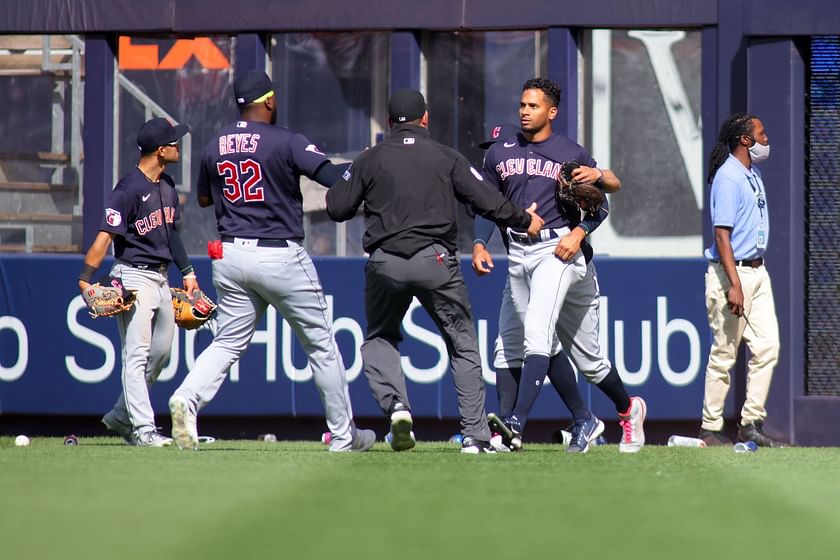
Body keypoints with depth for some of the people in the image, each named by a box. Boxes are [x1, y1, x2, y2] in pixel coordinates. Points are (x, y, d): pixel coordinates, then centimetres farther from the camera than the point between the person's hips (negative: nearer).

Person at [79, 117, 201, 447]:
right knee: (137, 355, -10)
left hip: (160, 278, 9)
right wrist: (85, 279, -30)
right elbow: (105, 235, -23)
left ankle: (121, 417, 25)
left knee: (160, 353, 13)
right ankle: (143, 429, -13)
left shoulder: (167, 186, 10)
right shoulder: (129, 189, -17)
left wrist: (187, 271, 23)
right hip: (134, 277, -9)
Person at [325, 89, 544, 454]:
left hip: (384, 265, 1)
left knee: (379, 339, 20)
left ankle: (395, 405, -7)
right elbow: (487, 202, 2)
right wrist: (525, 221, 18)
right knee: (462, 344, 10)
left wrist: (345, 183, 27)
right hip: (435, 260, -1)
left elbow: (337, 209, 6)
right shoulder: (446, 158, 6)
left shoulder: (370, 160, 7)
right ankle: (475, 434, 2)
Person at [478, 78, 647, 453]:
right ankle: (584, 421, 19)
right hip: (518, 253, 5)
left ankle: (517, 422, -31)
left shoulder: (571, 154, 3)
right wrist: (479, 245, 2)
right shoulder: (499, 154, 13)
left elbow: (614, 187, 7)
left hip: (557, 249, -5)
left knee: (537, 330, -23)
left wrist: (598, 176, -15)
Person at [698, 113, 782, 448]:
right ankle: (710, 429, 4)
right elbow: (722, 234, -20)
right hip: (732, 272, -9)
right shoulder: (728, 177, -15)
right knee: (724, 354, -3)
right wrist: (734, 285, -25)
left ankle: (751, 423, 8)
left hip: (757, 270, 9)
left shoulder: (753, 174, 14)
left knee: (767, 347, 3)